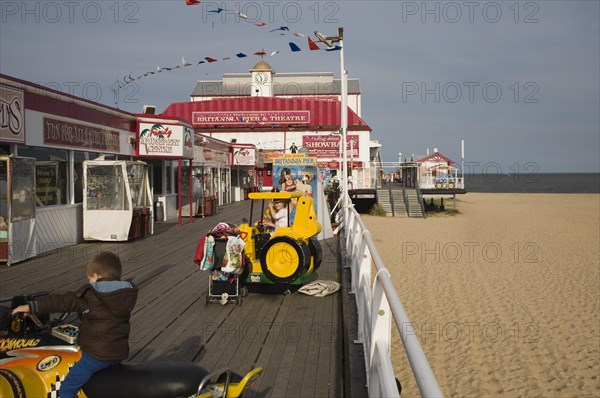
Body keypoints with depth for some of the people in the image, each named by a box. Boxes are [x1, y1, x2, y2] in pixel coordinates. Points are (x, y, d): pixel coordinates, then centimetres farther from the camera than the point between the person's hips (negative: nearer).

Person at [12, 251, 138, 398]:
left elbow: (64, 301, -17)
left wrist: (31, 306, -15)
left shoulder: (90, 296, -15)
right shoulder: (129, 294, 2)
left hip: (97, 354, -7)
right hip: (120, 353, 7)